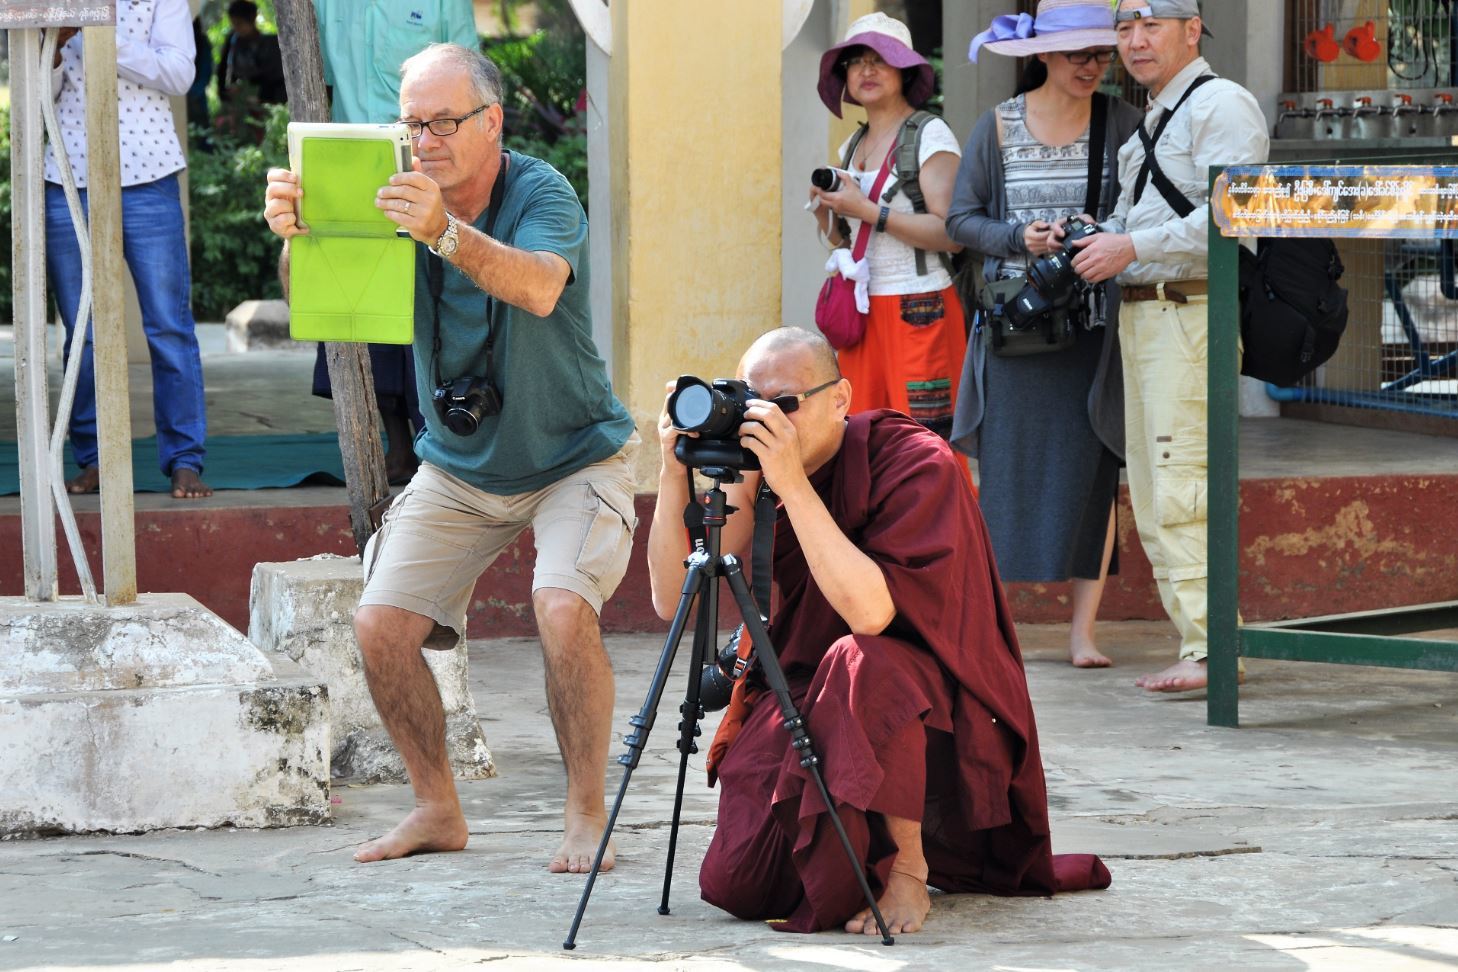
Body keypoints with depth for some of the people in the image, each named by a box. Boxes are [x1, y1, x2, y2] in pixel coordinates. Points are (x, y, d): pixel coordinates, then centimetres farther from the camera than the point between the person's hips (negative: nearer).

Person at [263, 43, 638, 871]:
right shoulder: (399, 200, -7)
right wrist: (297, 237, -41)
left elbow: (539, 288, -41)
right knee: (381, 626, -8)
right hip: (457, 468, 5)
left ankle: (588, 817, -13)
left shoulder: (542, 194, -20)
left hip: (573, 460, -5)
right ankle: (438, 810, 10)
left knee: (563, 609, -28)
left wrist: (447, 234, -59)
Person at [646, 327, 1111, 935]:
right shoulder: (755, 471, -2)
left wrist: (793, 485, -34)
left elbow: (871, 611, -32)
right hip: (800, 697, 5)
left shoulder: (916, 463, -18)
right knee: (736, 886, -12)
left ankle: (910, 866, -18)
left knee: (860, 662, -39)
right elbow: (672, 598, -7)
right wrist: (674, 471, -18)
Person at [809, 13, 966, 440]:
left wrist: (867, 211, -18)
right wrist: (826, 213, 2)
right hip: (861, 312, 7)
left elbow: (951, 234, -17)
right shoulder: (853, 146, 16)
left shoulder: (930, 136, -7)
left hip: (918, 310, -7)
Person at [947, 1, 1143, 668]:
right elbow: (961, 218, 6)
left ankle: (1083, 631, 3)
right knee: (1006, 467, -1)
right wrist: (1018, 238, -11)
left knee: (1092, 472, -2)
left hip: (1094, 325, 0)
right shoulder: (998, 127, 4)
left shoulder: (1123, 123, 3)